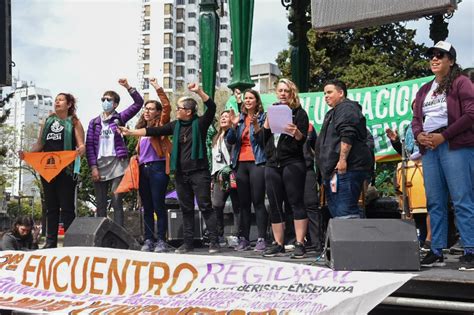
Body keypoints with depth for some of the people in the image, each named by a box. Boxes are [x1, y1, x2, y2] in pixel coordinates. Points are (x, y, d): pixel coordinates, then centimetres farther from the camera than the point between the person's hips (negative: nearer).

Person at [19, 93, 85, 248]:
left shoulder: (74, 122, 4)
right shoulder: (47, 122, 16)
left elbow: (81, 145, -4)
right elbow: (40, 144, 13)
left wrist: (81, 149, -27)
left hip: (66, 169, -4)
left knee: (67, 205, -5)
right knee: (51, 205, 7)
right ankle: (51, 241, 9)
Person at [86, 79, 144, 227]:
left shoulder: (119, 118, 8)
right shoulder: (94, 122, 13)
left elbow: (139, 103, -2)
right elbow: (89, 145, 6)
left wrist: (128, 87, -13)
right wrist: (93, 167, -4)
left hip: (117, 164, -2)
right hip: (99, 165, 3)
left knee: (117, 202, -6)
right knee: (100, 204, 5)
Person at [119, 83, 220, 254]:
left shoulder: (199, 123, -4)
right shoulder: (175, 125, 11)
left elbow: (212, 107, -18)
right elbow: (153, 131, 10)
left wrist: (199, 91, -27)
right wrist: (131, 132, 7)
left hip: (199, 172, -6)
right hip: (181, 174, 6)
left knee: (205, 206, -6)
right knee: (186, 209, 10)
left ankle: (214, 241, -2)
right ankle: (188, 243, 15)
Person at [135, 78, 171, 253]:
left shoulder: (160, 125, 3)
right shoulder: (142, 128, 21)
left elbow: (167, 107, -13)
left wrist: (158, 88, -12)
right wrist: (136, 163, 8)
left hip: (157, 168, -6)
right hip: (143, 169, 6)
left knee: (158, 205, -7)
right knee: (147, 207, 8)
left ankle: (161, 241, -3)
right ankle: (149, 240, 12)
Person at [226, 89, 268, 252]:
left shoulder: (262, 117, 1)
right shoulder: (240, 119, 15)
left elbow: (264, 139, -7)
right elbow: (230, 140, 8)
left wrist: (256, 125, -22)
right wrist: (234, 125, -7)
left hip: (257, 163, -5)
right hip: (241, 163, 5)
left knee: (258, 202, -8)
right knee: (244, 203, 7)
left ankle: (261, 239, -5)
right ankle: (244, 239, 12)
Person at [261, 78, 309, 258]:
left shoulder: (299, 112, 4)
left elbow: (303, 139, -6)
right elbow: (263, 140, 13)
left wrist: (296, 133, -28)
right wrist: (266, 122, -2)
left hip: (293, 162, -5)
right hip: (272, 163, 5)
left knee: (296, 203, -7)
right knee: (275, 205, 5)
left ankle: (300, 244, -6)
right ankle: (278, 244, 12)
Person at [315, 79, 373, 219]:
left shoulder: (346, 108, -5)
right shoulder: (333, 112, 29)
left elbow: (347, 136, -19)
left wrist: (342, 160, -25)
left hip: (345, 168, -11)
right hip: (333, 170, 11)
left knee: (346, 213, -17)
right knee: (334, 211, 10)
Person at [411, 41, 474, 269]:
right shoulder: (424, 90, 21)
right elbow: (416, 118, 21)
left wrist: (444, 135, -14)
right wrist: (419, 134, -2)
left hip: (456, 147, -6)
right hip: (429, 148, 7)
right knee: (435, 202, 6)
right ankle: (436, 252, 9)